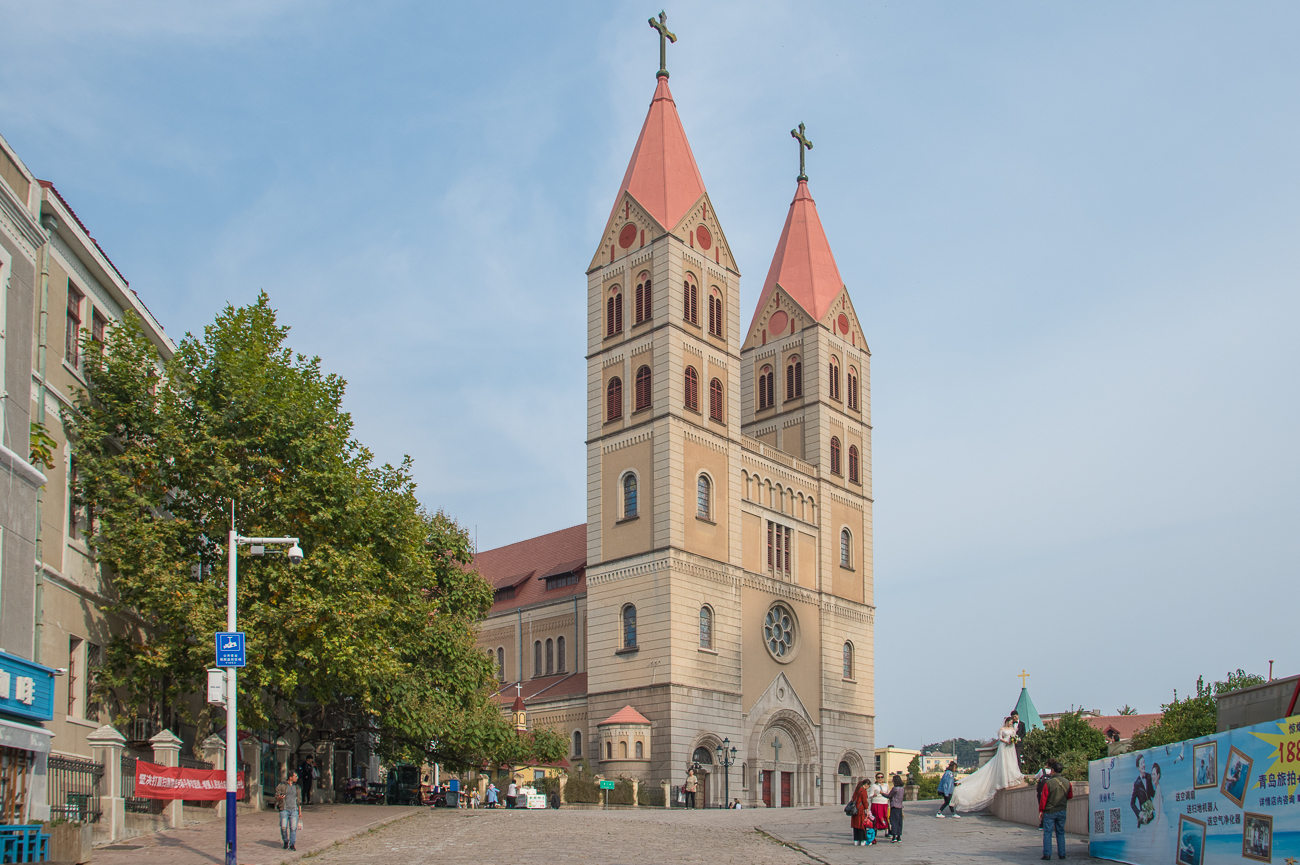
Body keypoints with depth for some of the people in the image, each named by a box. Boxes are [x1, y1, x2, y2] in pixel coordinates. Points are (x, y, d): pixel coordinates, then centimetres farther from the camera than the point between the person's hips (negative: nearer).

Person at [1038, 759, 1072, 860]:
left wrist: (1041, 810, -1)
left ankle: (1047, 854, -2)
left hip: (1050, 811, -4)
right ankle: (1061, 854, 11)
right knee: (1061, 833, 12)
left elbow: (1043, 798, -11)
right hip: (1062, 811, 4)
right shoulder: (1067, 782, 0)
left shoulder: (1049, 783, -14)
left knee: (1047, 833, 1)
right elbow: (1070, 796, 14)